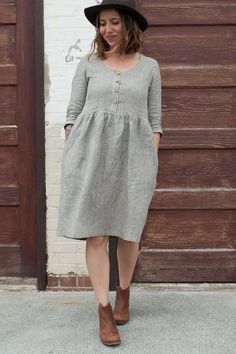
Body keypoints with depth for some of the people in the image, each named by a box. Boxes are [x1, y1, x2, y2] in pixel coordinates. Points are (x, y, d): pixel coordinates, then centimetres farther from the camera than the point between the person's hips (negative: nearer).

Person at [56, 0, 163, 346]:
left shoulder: (149, 66, 9)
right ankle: (104, 310, 8)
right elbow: (73, 112, 7)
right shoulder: (88, 64, 8)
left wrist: (151, 163, 2)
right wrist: (71, 156, -1)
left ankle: (123, 293, 32)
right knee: (95, 233, -3)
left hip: (132, 153, 0)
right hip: (91, 150, 0)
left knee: (129, 231, 8)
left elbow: (154, 120, 9)